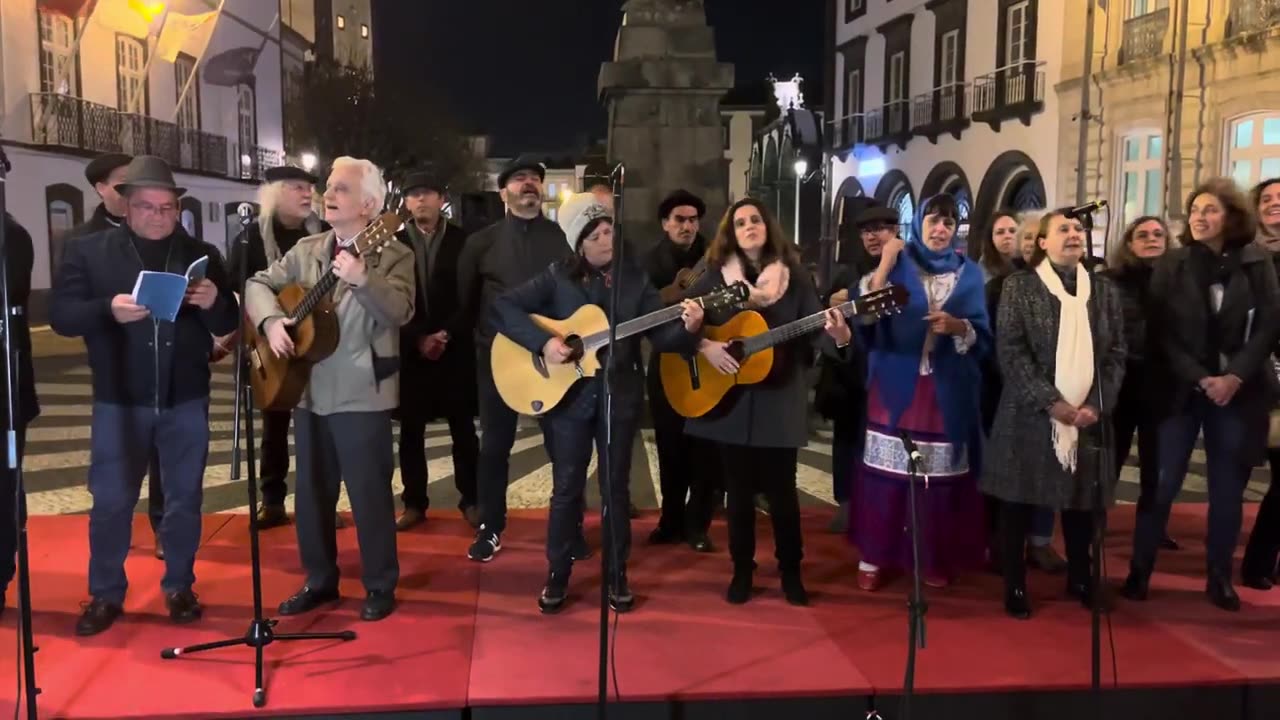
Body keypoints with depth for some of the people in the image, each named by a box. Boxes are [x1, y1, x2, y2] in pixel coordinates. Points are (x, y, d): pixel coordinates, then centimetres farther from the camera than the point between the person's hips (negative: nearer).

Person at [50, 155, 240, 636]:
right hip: (119, 399, -1)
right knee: (110, 501, 6)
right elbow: (60, 315, -4)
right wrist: (108, 309, -22)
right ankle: (105, 594, 21)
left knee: (184, 499, 9)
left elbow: (229, 324, 6)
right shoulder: (89, 250, 2)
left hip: (185, 399, 1)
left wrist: (214, 302, -17)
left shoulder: (200, 254, 6)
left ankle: (179, 586, 25)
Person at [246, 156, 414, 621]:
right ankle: (319, 579, 30)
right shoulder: (306, 250, 11)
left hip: (362, 394, -6)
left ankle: (381, 586, 16)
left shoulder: (393, 256, -7)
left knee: (369, 492, 1)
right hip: (309, 391, 6)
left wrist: (362, 279, -36)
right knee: (311, 491, 14)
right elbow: (259, 284, 9)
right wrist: (271, 321, -10)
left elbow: (399, 313, -21)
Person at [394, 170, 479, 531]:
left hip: (457, 348, -1)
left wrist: (447, 334, -12)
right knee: (411, 429, 6)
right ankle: (414, 503, 17)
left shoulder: (463, 241, 1)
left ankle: (471, 500, 16)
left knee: (463, 428, 6)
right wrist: (418, 338, -10)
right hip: (409, 349, 1)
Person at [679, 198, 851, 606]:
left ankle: (791, 572, 22)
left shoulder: (795, 276, 2)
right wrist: (704, 346, -15)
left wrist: (839, 335, -27)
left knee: (781, 489, 5)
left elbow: (814, 328, -6)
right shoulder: (715, 276, 4)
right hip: (731, 400, 1)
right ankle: (742, 571, 23)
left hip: (780, 398, -1)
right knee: (740, 489, 9)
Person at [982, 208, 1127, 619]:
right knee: (1020, 503, 3)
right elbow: (1010, 351, -9)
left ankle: (1080, 578, 30)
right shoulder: (1019, 286, -1)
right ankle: (1015, 585, 17)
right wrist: (1052, 403, -15)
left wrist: (1096, 405, -7)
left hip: (1088, 417, 3)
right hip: (1031, 415, -3)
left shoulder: (1104, 290, 10)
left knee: (1082, 502, 10)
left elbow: (1117, 354, 8)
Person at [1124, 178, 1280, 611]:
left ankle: (1219, 577, 19)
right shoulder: (1171, 265, 1)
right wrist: (1200, 379, -12)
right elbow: (1163, 332, -3)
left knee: (1228, 490, 7)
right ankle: (1140, 571, 8)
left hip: (1238, 391, 1)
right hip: (1180, 390, -1)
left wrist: (1236, 376, -14)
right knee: (1161, 484, -2)